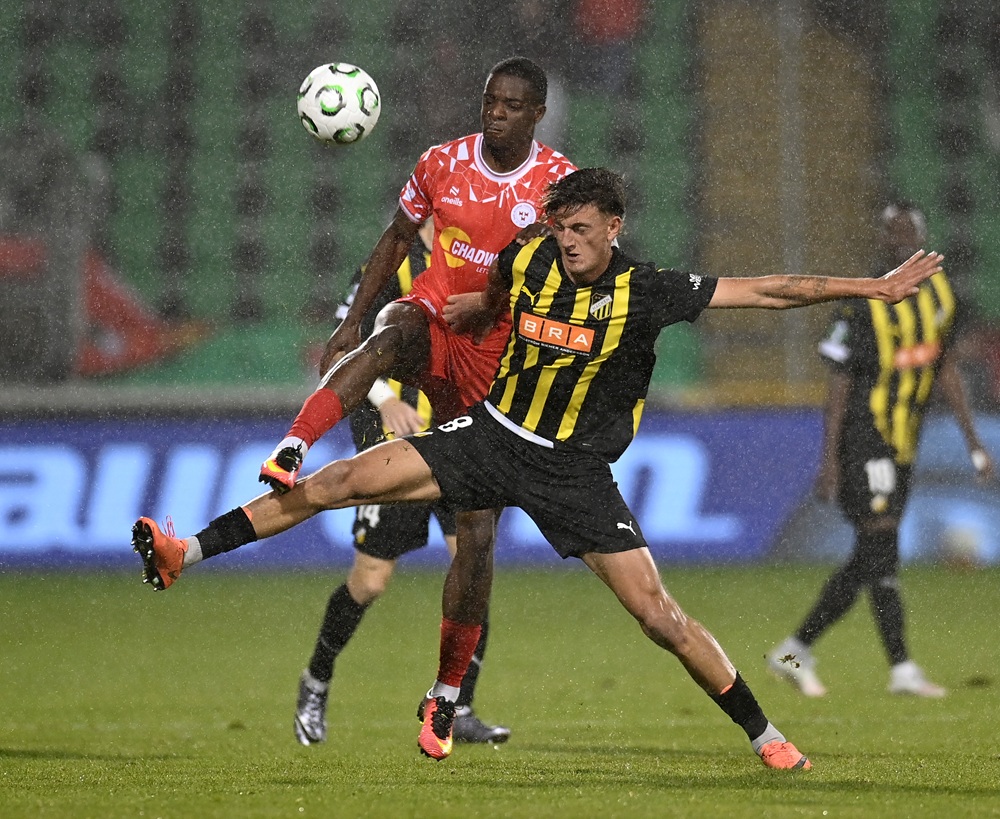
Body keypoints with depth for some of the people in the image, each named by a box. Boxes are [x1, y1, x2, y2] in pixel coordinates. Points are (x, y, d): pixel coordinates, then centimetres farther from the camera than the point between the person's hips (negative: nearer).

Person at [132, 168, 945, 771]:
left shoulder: (645, 293, -16)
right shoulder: (528, 260, -6)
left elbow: (765, 290, -15)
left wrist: (876, 287, -18)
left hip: (575, 472, -3)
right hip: (493, 435, 3)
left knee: (659, 614, -9)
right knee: (341, 481, -11)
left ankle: (766, 736, 6)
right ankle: (185, 553, -6)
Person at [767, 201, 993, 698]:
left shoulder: (938, 295, 9)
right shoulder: (862, 304, -12)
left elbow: (944, 369, 19)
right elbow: (839, 386, -11)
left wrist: (972, 440, 17)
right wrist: (829, 462, -14)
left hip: (902, 448, 8)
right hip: (863, 440, -8)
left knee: (866, 564, 9)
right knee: (881, 550, -11)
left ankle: (794, 652, 18)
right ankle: (902, 670, -10)